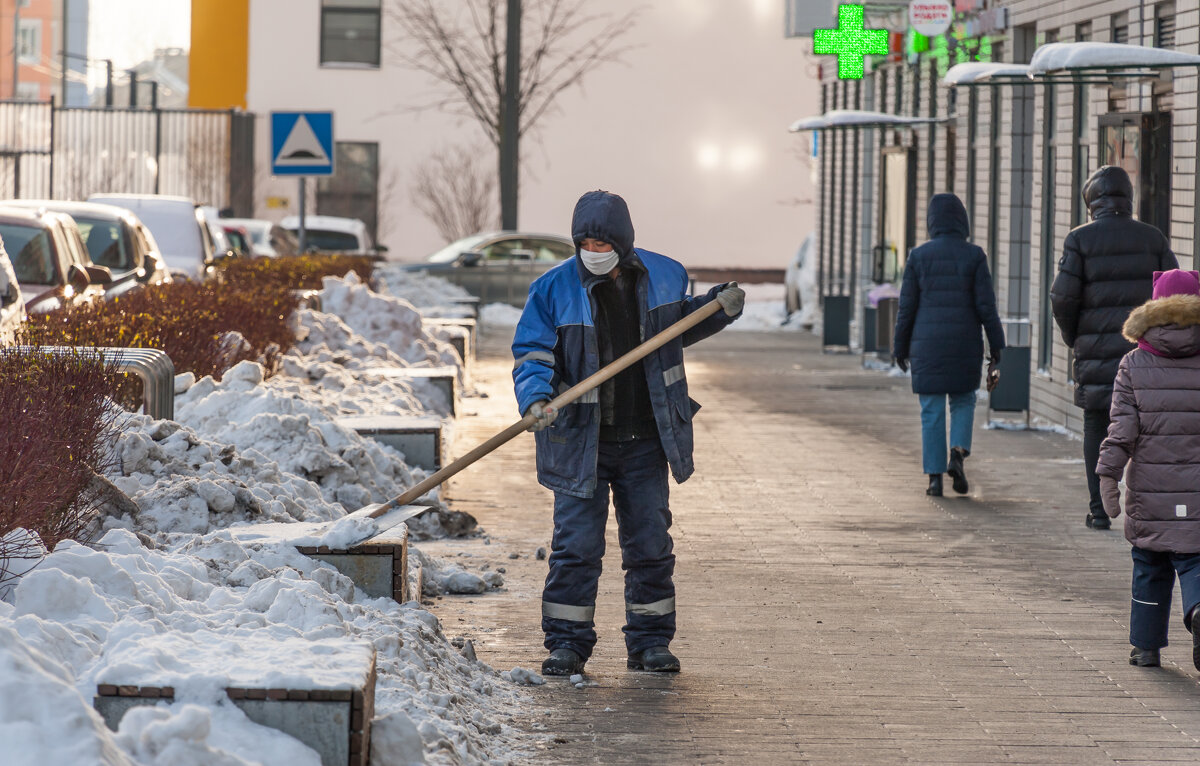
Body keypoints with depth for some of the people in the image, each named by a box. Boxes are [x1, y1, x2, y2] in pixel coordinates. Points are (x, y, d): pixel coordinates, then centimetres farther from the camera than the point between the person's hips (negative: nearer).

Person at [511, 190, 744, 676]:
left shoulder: (662, 276, 2)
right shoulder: (554, 289, -6)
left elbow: (680, 329, 21)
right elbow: (532, 354, -6)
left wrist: (720, 308, 3)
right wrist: (535, 399, -24)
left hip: (645, 440, 3)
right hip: (581, 440, -2)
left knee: (650, 544, 8)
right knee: (576, 545, -4)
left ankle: (650, 642, 18)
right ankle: (567, 644, 6)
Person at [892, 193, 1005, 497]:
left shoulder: (919, 257, -3)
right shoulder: (974, 256, -5)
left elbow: (907, 307, -1)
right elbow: (985, 304, -6)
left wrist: (900, 347, 8)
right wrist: (996, 342, 4)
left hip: (927, 346, 0)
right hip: (965, 345, 0)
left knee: (932, 411, 6)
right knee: (963, 402, 18)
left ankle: (935, 478, 3)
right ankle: (957, 455, -4)